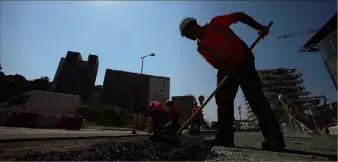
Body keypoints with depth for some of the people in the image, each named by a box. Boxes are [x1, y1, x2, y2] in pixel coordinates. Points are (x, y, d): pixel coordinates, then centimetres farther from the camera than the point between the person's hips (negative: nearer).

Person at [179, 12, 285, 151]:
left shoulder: (215, 23, -5)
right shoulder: (200, 48, 7)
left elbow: (239, 16, -5)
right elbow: (215, 64, -1)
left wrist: (259, 27, -14)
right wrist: (227, 69, -20)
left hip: (243, 61, -6)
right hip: (227, 68, 6)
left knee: (254, 96, -15)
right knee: (223, 99, -2)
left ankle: (274, 138, -15)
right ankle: (225, 137, 3)